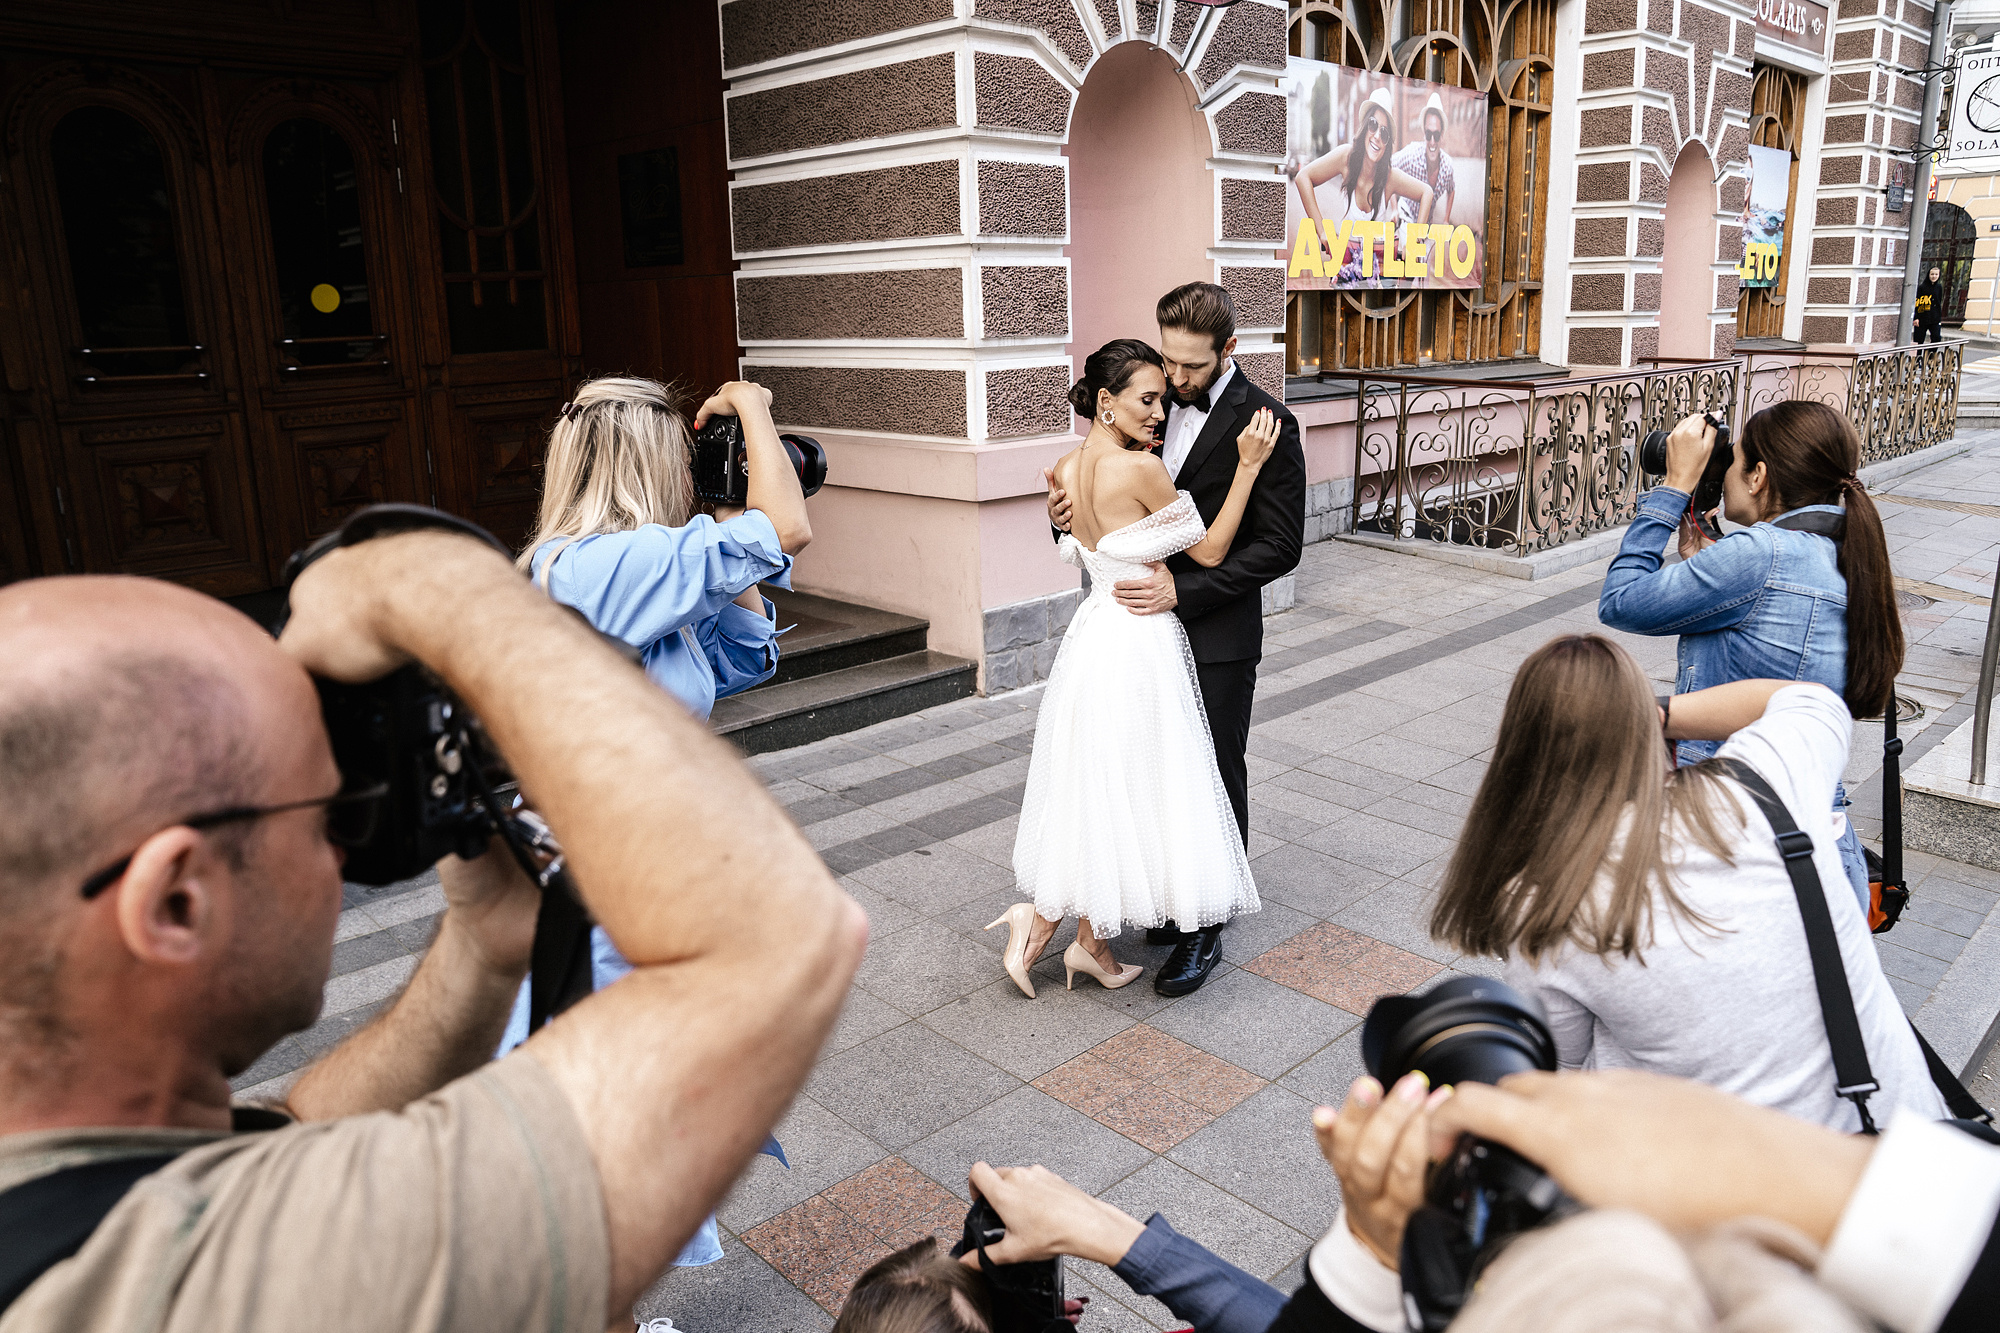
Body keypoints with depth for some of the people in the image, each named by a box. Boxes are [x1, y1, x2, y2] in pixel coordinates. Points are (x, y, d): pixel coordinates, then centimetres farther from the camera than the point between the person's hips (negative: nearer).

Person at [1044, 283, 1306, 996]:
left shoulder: (1266, 423, -14)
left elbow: (1279, 546, -15)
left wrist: (1184, 590, -22)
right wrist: (1069, 512, -6)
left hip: (1218, 635, -6)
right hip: (1149, 622, 6)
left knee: (1216, 776, 7)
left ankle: (1205, 927, 20)